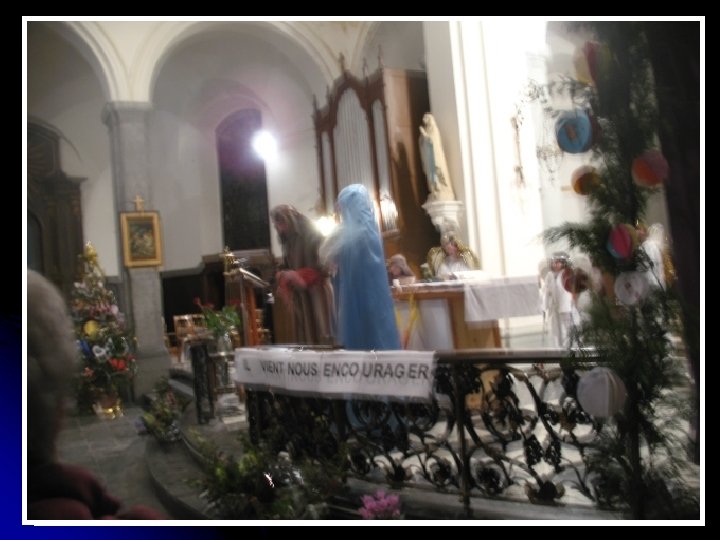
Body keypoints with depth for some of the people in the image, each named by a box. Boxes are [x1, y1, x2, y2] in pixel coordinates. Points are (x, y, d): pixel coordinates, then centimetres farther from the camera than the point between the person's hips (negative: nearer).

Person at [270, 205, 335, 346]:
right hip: (299, 297, 6)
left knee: (321, 337, -7)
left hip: (317, 294, -6)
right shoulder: (288, 242, 14)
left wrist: (297, 275, -16)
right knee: (304, 339, 3)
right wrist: (282, 275, -2)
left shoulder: (312, 236, -7)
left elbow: (324, 267, -13)